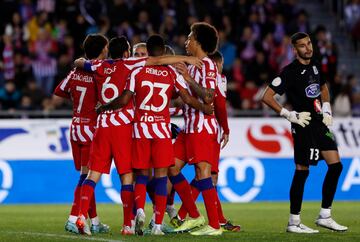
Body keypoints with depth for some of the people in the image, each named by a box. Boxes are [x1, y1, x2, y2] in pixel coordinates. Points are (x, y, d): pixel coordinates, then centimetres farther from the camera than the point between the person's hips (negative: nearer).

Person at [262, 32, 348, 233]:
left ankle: (325, 216, 13)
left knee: (336, 165, 5)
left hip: (320, 124, 8)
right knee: (302, 171, -6)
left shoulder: (314, 66, 11)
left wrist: (327, 110, 16)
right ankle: (294, 222, 2)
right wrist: (290, 115, -15)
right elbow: (267, 97, -16)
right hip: (304, 125, -8)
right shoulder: (290, 71, -13)